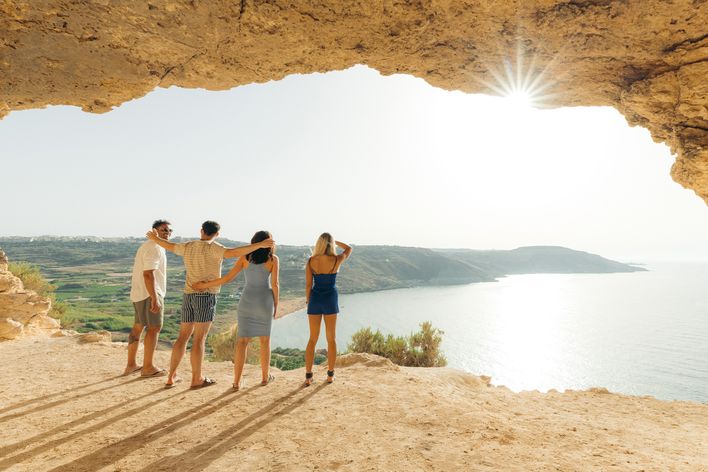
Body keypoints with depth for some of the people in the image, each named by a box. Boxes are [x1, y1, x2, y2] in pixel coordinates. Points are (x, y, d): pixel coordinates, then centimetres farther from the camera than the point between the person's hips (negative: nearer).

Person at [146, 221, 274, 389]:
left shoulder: (188, 247, 10)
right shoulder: (212, 248, -11)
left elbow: (169, 246, 29)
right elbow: (234, 252, -28)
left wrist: (155, 238, 50)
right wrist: (260, 245, -32)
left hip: (188, 296, 7)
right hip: (205, 296, -7)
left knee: (183, 337, 14)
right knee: (199, 339, -1)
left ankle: (171, 377, 18)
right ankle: (197, 379, 7)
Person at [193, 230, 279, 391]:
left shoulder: (245, 257, 1)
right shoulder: (273, 259, -5)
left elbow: (228, 277, -7)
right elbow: (275, 284, -9)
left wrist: (205, 285, 1)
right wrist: (276, 305, 3)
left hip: (246, 301, 2)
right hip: (264, 301, -1)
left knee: (242, 340, 6)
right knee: (265, 339, 14)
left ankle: (237, 381, 3)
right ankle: (265, 376, 23)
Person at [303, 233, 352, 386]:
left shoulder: (311, 261, -7)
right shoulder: (336, 260, -9)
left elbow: (308, 285, -4)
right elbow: (349, 249, 12)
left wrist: (308, 302, 9)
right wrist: (334, 241, 16)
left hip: (315, 299, 1)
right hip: (330, 299, -1)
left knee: (313, 339, 9)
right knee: (331, 339, 12)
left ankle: (308, 377, 8)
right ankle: (330, 375, 17)